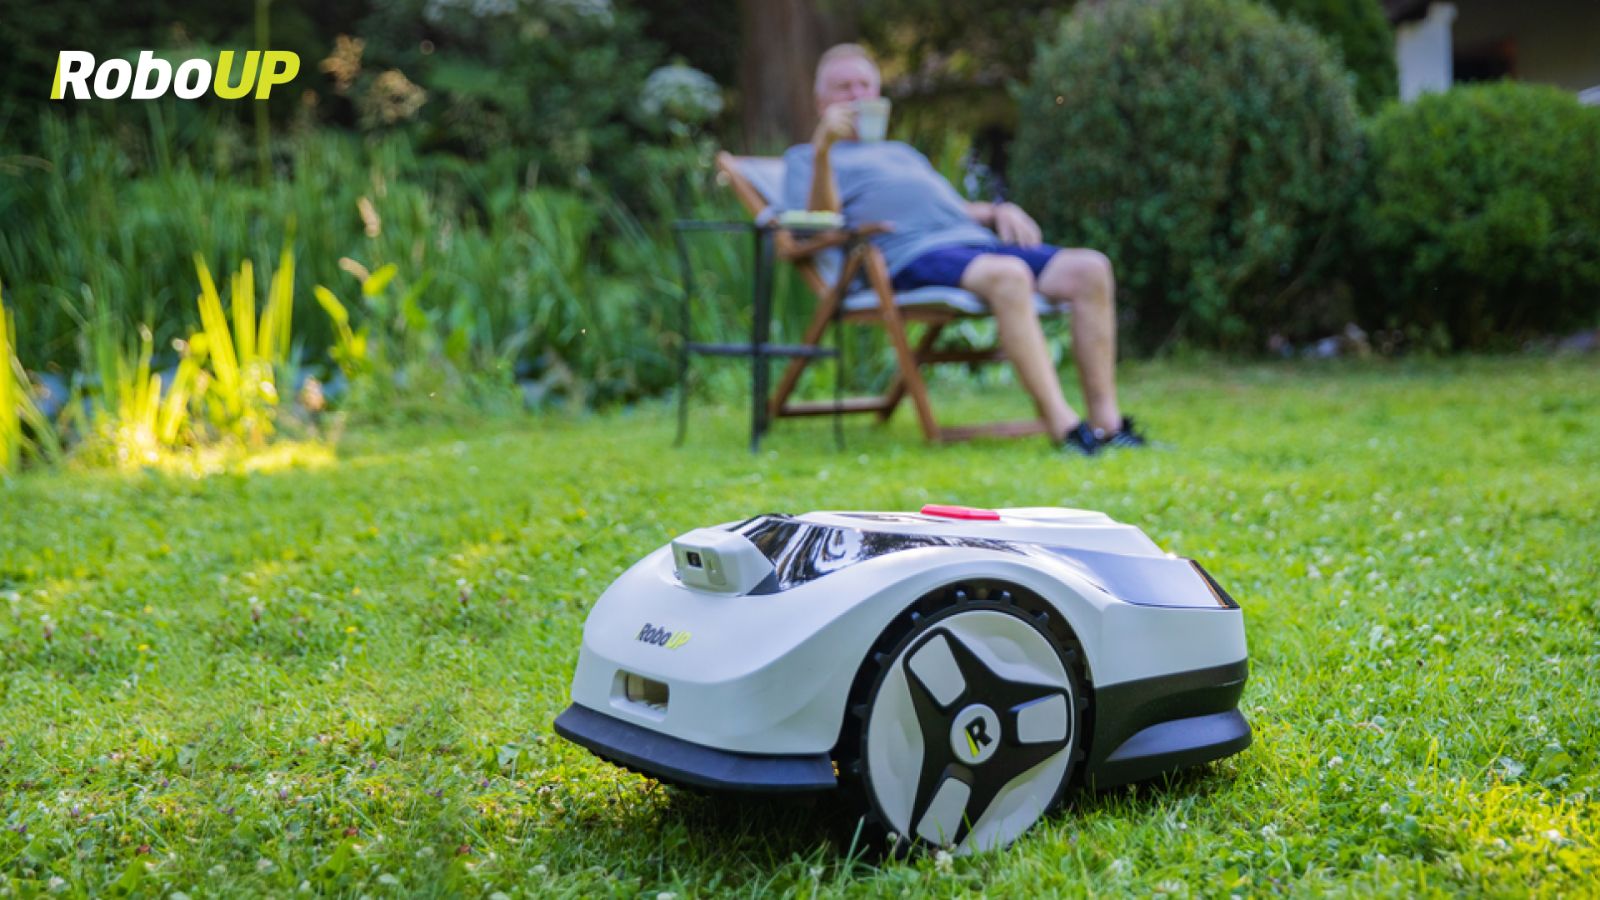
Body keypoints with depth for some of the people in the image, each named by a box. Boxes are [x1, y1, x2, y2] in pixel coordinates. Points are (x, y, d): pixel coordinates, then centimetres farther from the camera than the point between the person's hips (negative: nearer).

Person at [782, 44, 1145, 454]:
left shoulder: (903, 153, 41)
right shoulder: (805, 158, 20)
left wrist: (998, 211, 12)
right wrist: (823, 148, -12)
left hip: (974, 240, 7)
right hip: (910, 254, -7)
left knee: (1090, 268, -15)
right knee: (1008, 274, -37)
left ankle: (1105, 418, -20)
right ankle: (1061, 424, -41)